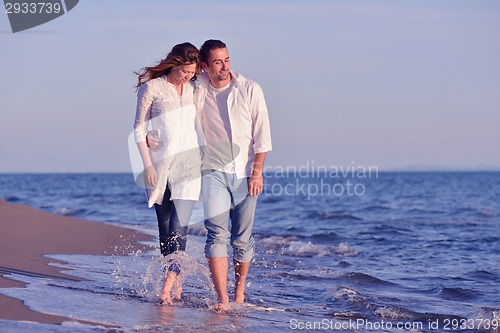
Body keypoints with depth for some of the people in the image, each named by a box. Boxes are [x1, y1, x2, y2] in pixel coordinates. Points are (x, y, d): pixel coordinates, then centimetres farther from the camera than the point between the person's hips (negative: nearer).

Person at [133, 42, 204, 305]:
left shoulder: (193, 90, 8)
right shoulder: (152, 88, -2)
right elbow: (139, 129, 0)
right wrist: (147, 164, -7)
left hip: (187, 164, 1)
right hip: (159, 165, -1)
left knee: (179, 226, -13)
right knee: (165, 228, 4)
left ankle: (168, 283, -15)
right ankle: (176, 282, 14)